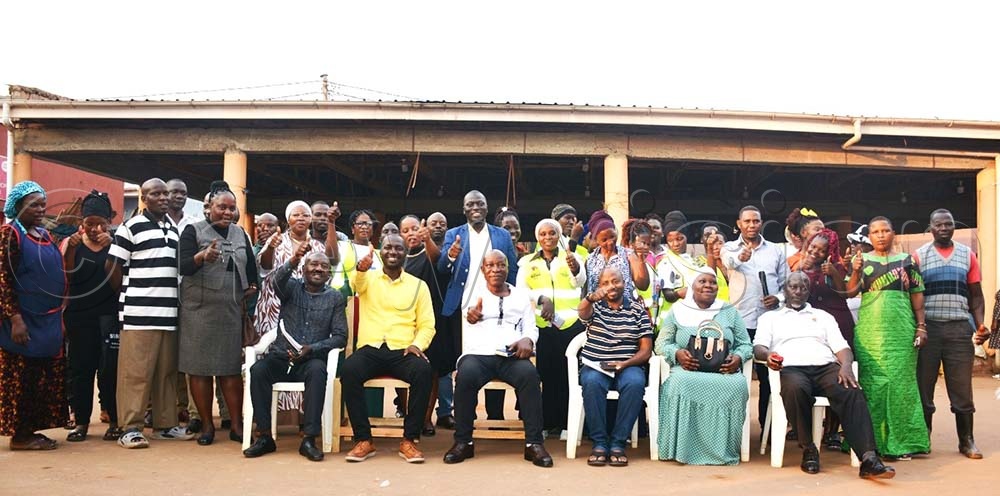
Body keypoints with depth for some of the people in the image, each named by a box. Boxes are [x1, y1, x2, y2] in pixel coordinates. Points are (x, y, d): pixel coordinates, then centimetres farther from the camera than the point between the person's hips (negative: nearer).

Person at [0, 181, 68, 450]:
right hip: (24, 322, -8)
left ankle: (31, 429, 20)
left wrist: (59, 317, 17)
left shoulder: (45, 235, 13)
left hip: (48, 322, 8)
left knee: (46, 379, 11)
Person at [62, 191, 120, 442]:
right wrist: (71, 248, -18)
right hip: (79, 315, 1)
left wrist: (112, 247, -17)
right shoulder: (71, 243, 8)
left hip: (110, 313, -1)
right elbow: (65, 275, -3)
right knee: (80, 367, 2)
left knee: (110, 366, -6)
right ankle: (81, 421, 12)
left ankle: (114, 420, 3)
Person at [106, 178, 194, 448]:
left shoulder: (174, 229, 16)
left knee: (167, 372, 9)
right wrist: (128, 294, 2)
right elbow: (112, 268, -4)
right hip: (140, 314, -6)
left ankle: (165, 424, 17)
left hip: (169, 312, 6)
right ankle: (130, 428, 1)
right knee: (136, 372, -4)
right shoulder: (131, 228, -3)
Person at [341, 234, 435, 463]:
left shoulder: (418, 285, 13)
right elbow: (357, 283, -14)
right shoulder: (369, 277, 12)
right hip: (370, 349, 0)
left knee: (424, 371, -32)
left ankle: (409, 440, -19)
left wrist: (417, 344, -12)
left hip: (403, 351, 0)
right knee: (348, 369, -32)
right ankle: (363, 439, -20)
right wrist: (361, 268, -39)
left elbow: (427, 325, 10)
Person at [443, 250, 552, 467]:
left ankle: (534, 443, -26)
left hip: (512, 356, 1)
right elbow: (468, 319, 0)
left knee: (529, 374, -32)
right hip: (478, 353, -1)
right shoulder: (474, 295, 18)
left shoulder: (521, 296, 24)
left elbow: (531, 328, 18)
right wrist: (470, 316, -26)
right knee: (466, 376, -34)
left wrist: (527, 339, -7)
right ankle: (463, 441, -18)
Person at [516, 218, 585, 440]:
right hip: (540, 324, 1)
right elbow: (520, 290, 3)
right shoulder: (527, 262, 12)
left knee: (567, 373, -1)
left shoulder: (571, 258, 6)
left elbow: (580, 281, -13)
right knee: (545, 372, -1)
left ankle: (565, 423, 5)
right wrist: (541, 299, -16)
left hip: (570, 323, -1)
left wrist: (575, 268, -36)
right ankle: (546, 422, 6)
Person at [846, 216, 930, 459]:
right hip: (869, 330, 0)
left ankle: (901, 441, 5)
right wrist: (856, 271, -16)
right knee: (871, 382, -1)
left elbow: (917, 296, 8)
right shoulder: (862, 260, 9)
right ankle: (872, 440, 5)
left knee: (900, 380, -1)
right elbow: (849, 292, 0)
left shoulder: (907, 261, 9)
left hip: (901, 330, 0)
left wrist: (921, 326, 1)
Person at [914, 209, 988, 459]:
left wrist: (980, 325, -2)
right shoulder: (919, 256, 5)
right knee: (924, 385, 3)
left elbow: (976, 295, 11)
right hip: (928, 328, -1)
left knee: (962, 387, 3)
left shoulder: (968, 255, 11)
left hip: (960, 328, 1)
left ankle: (966, 440, 15)